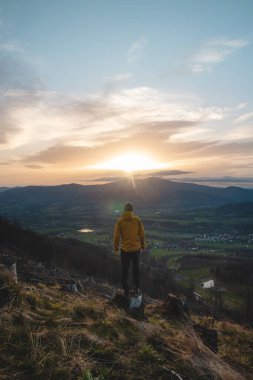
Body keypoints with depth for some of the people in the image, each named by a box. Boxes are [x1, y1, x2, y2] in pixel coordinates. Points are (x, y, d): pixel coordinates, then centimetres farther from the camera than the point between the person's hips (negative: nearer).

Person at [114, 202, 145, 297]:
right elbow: (142, 234, 0)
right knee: (136, 268, 19)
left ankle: (126, 290, 18)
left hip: (125, 249, -1)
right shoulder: (137, 219, -5)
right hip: (136, 248, 1)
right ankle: (136, 288, 26)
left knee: (124, 270, 12)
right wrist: (142, 245, 13)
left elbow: (116, 236, -5)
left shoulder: (120, 221, -7)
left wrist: (116, 248, 7)